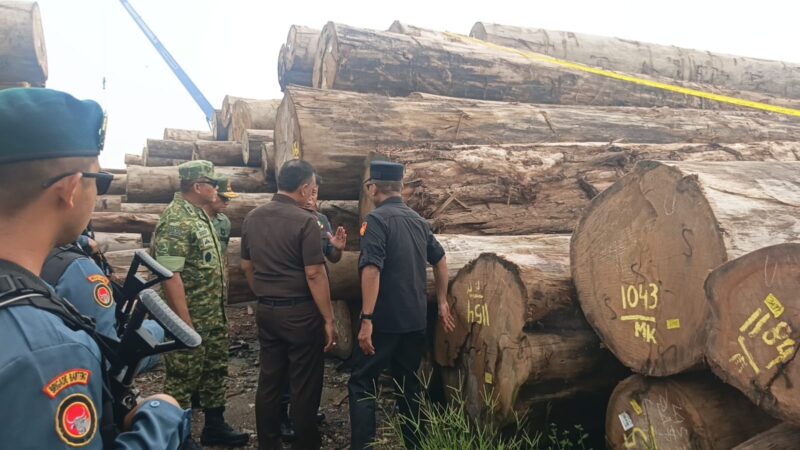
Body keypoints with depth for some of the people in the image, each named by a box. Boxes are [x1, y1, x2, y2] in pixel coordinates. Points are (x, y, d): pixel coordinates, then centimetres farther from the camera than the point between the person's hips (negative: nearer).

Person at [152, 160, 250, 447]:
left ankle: (215, 427, 33)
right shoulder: (176, 221, -20)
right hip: (191, 321, -9)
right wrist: (186, 324, -24)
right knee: (183, 380, 5)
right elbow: (170, 276, -25)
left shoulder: (199, 214, 10)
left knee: (215, 371, 18)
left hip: (214, 317, 9)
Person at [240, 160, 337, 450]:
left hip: (266, 312, 7)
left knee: (269, 380, 14)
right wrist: (328, 319, -12)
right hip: (300, 312, -7)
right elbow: (315, 275, -18)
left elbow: (247, 266, 15)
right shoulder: (305, 221, -16)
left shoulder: (252, 218, 6)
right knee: (304, 385, 6)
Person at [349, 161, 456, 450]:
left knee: (361, 383, 5)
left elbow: (372, 270, -23)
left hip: (385, 319, -7)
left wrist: (367, 319, -23)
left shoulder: (377, 219, -12)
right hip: (416, 319, 7)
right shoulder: (419, 221, 11)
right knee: (408, 383, 17)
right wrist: (442, 303, 25)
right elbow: (440, 261, 19)